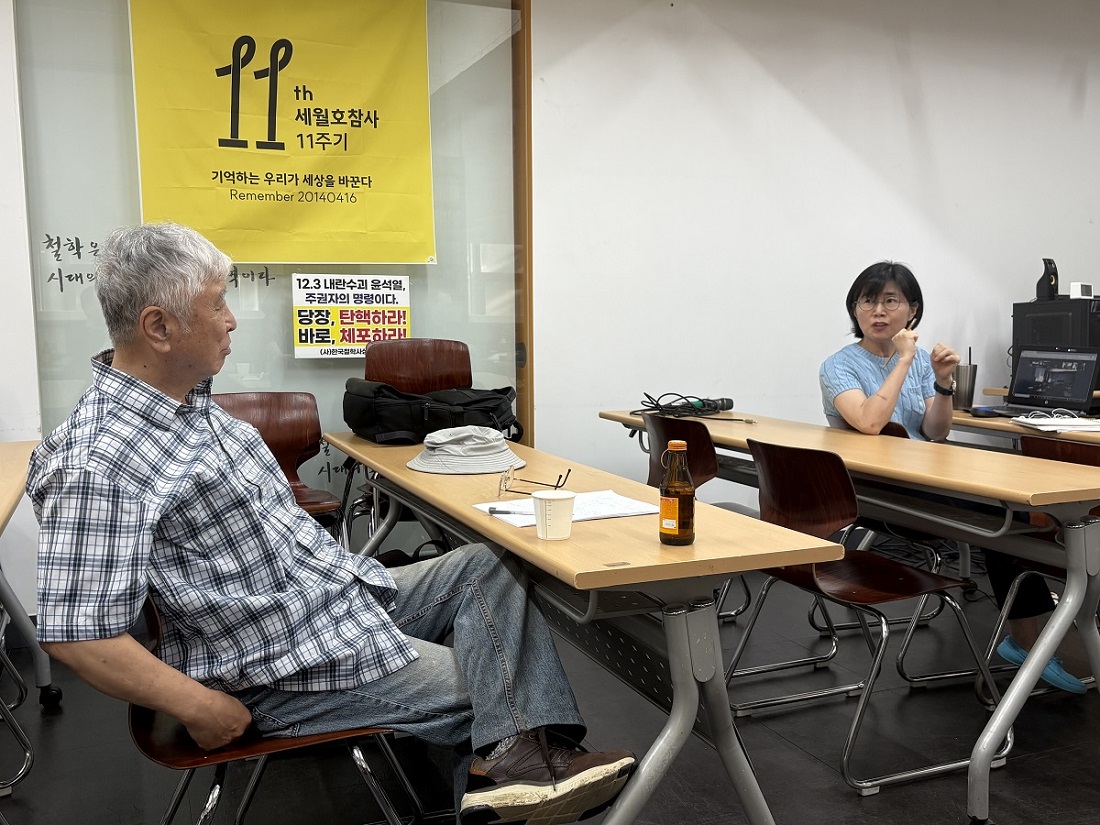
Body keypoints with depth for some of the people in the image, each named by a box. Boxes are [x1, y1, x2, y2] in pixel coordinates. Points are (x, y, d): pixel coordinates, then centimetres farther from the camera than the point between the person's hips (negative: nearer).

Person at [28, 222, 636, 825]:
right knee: (486, 688, -5)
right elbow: (75, 633, -27)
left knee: (488, 566, 4)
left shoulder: (192, 400, 6)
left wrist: (335, 567, 15)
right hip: (293, 667, -10)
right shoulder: (97, 464, -25)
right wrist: (202, 709, -21)